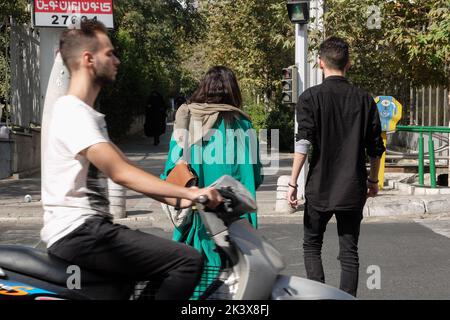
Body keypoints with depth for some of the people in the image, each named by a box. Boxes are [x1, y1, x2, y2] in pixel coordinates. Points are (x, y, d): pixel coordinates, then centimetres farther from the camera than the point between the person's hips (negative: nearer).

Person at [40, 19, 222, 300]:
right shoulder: (72, 112, -14)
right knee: (188, 261, -18)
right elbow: (120, 173, -23)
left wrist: (179, 200, 7)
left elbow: (123, 169, 15)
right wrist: (189, 193, -24)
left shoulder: (86, 114, 18)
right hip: (79, 233, -10)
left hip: (90, 227, 10)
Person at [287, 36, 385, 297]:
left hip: (320, 188, -2)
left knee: (312, 245, 14)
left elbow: (303, 143, -13)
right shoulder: (364, 99, 4)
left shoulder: (311, 97, -5)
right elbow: (376, 147, 7)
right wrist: (374, 180, 20)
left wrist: (293, 182, -8)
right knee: (349, 251, 9)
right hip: (353, 189, 2)